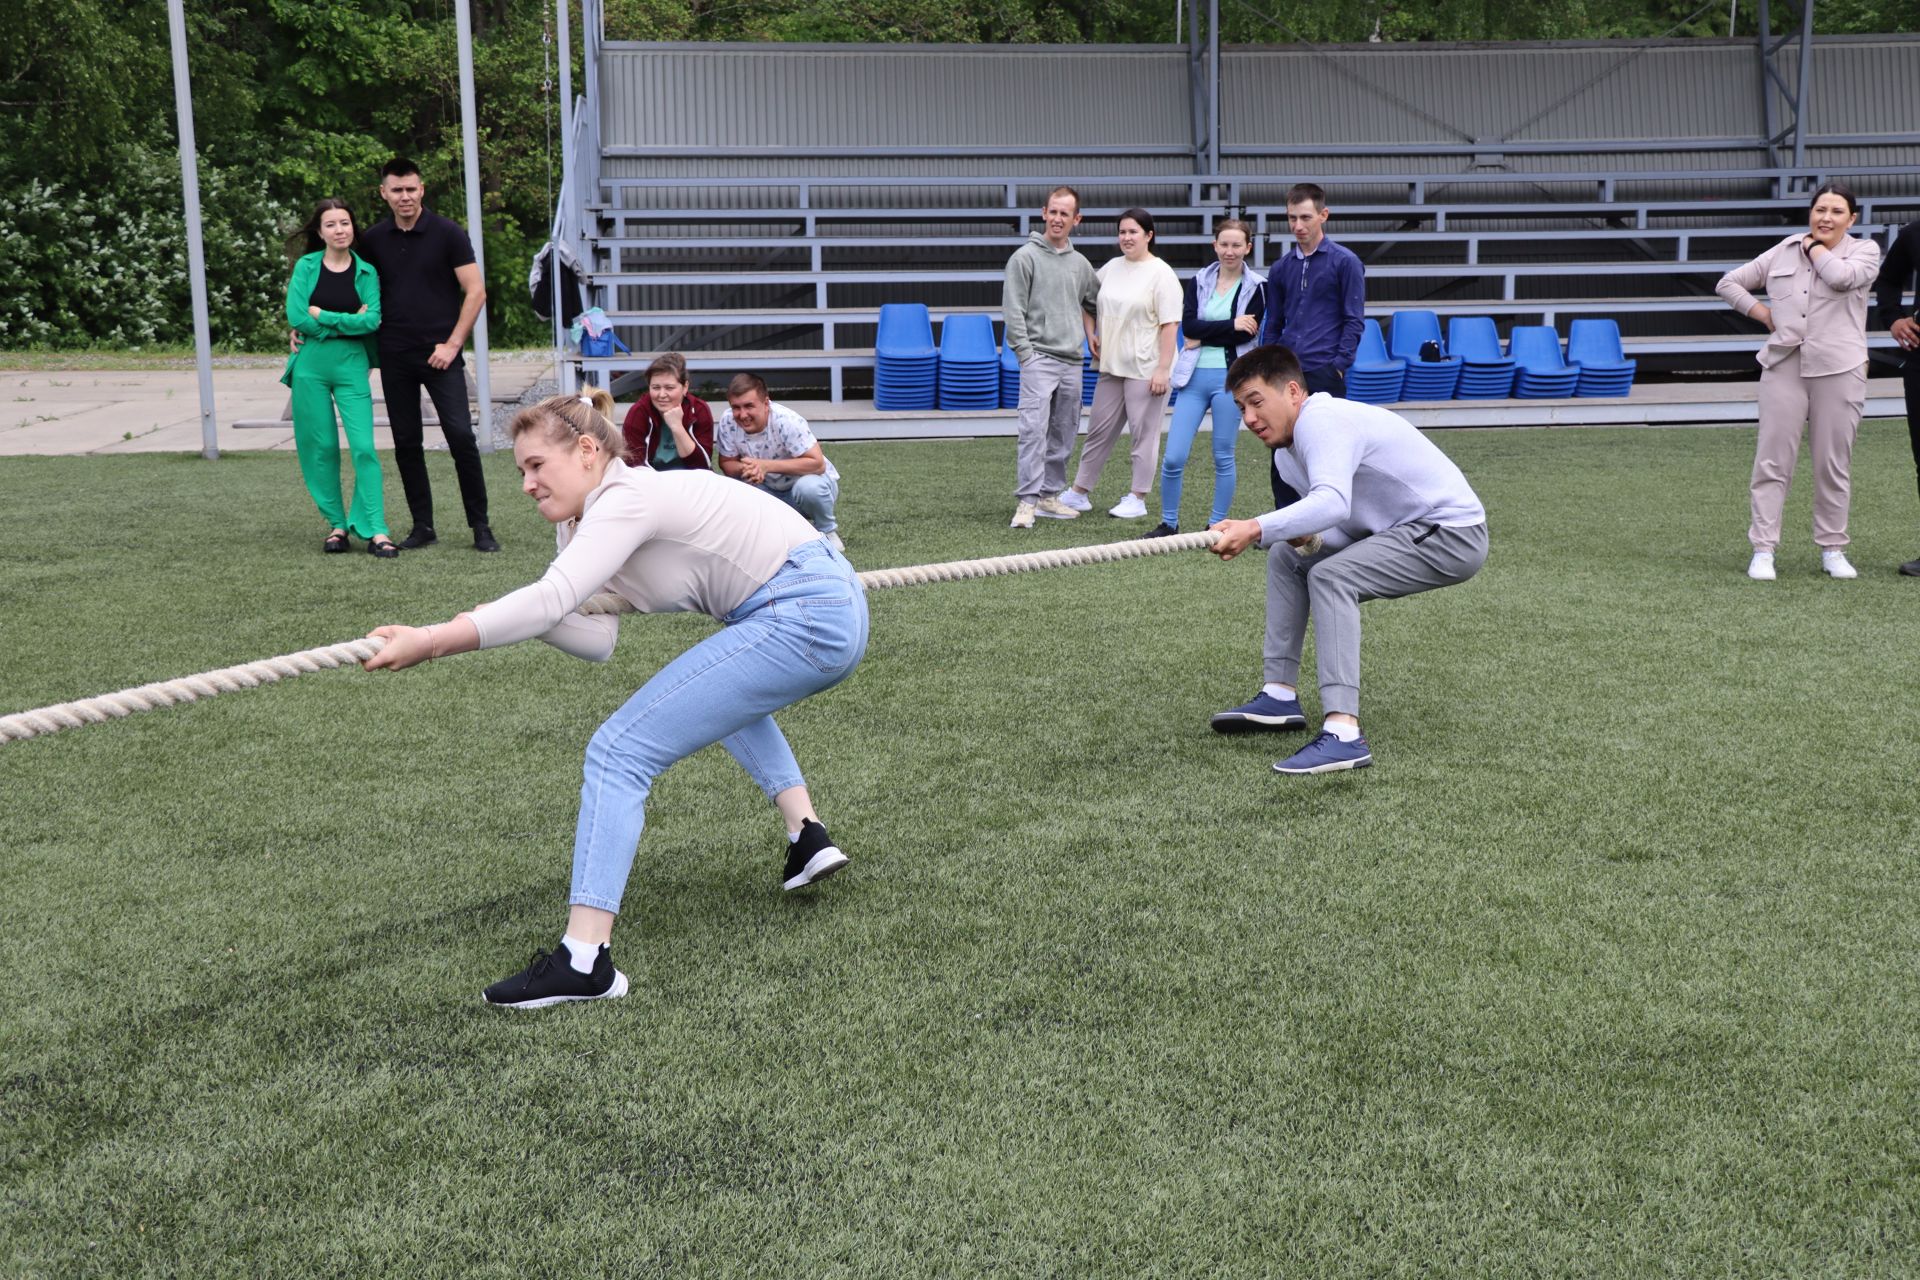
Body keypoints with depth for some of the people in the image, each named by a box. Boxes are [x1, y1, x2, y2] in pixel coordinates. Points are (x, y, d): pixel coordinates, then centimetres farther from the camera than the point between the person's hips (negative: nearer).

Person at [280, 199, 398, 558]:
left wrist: (322, 316, -9)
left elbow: (372, 321, -9)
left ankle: (376, 530, -10)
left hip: (352, 366, -1)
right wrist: (348, 322, -6)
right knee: (322, 447, 4)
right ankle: (337, 525, 15)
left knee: (363, 447, -9)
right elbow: (296, 317, -7)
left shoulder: (366, 272, 4)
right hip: (311, 366, 1)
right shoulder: (306, 266, 4)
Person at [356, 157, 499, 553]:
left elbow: (475, 291, -5)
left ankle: (480, 526, -2)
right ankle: (422, 526, 14)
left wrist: (452, 344, -10)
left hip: (439, 353, -4)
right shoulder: (375, 239, 8)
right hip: (395, 357, 4)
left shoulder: (447, 233, -3)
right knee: (406, 443, 5)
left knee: (461, 436, -10)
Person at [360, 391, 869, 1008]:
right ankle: (808, 837, 30)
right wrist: (517, 619, -9)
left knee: (619, 753, -12)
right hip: (835, 609, 11)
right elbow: (597, 639, 8)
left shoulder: (628, 499, -14)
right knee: (723, 697, 41)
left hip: (805, 617, -11)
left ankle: (584, 961, -17)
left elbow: (552, 599, -29)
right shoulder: (587, 519, 16)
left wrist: (431, 641, -35)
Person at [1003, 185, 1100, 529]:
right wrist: (1026, 352, -12)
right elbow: (1012, 310, -8)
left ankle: (1049, 495, 17)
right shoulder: (1025, 257, -4)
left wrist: (1090, 336, 17)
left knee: (1063, 434, 9)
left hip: (1072, 362, 6)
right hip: (1039, 358, -6)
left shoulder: (1081, 263, 13)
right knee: (1034, 428, -15)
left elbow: (1093, 302, 29)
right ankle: (1027, 501, -16)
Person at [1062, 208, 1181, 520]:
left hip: (1146, 369, -6)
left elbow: (1170, 325, -13)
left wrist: (1163, 369, -18)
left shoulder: (1161, 274, -9)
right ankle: (1079, 492, 20)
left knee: (1144, 433, 1)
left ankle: (1137, 499, 10)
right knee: (1099, 429, 12)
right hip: (1111, 365, 6)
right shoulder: (1112, 267, 10)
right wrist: (1091, 335, 12)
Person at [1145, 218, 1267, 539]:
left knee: (1223, 457, 5)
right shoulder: (1198, 282, 9)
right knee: (1173, 457, -2)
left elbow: (1247, 333, -11)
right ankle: (1168, 523, 13)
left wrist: (1205, 336, -8)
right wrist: (1230, 324, -13)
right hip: (1195, 377, 2)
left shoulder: (1256, 286, 1)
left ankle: (1217, 525, 17)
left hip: (1230, 378, -2)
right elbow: (1188, 325, -5)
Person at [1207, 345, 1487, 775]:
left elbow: (1333, 502, -40)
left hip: (1453, 533, -11)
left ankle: (1344, 735, -34)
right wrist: (1312, 539, -13)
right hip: (1402, 530, 11)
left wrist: (1256, 529, -51)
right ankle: (1281, 696, 11)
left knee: (1330, 576, -28)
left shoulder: (1321, 420, -22)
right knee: (1286, 556, 14)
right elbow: (1345, 521, 9)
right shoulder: (1286, 452, 10)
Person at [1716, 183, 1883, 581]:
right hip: (1784, 368, 1)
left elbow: (1841, 277, -16)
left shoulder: (1865, 251, 7)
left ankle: (1832, 549, 16)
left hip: (1839, 371, -1)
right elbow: (1728, 283, 18)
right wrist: (1762, 312, 5)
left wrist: (1815, 246, 0)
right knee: (1772, 461, -4)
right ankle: (1763, 551, -2)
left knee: (1833, 466, 5)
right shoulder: (1783, 252, 12)